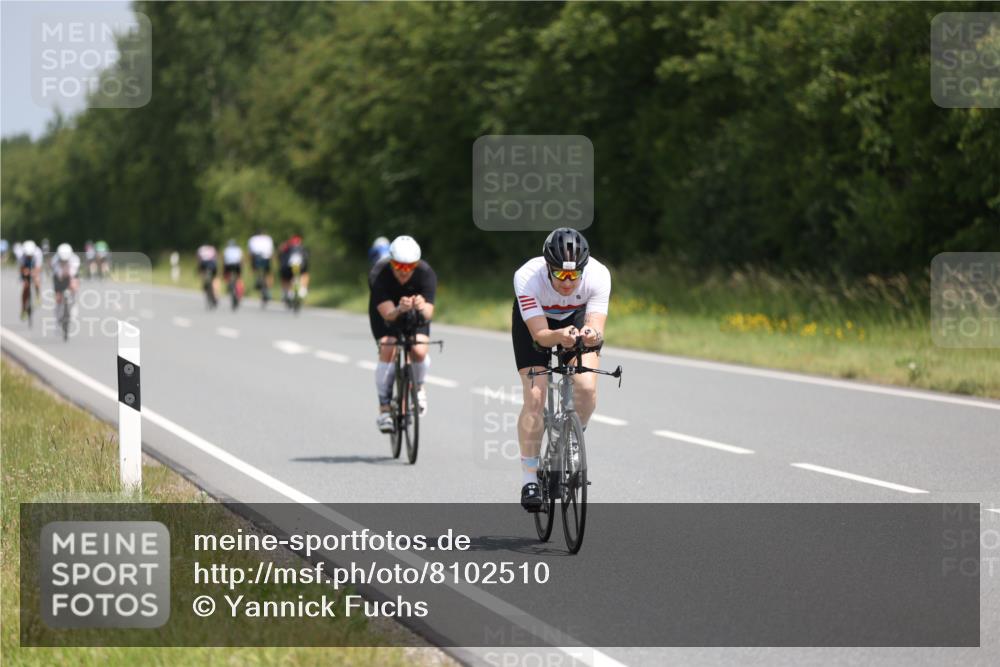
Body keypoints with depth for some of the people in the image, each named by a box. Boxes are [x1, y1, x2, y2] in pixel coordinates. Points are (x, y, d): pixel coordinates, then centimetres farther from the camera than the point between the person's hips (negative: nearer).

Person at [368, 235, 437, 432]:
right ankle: (384, 409, -15)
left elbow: (428, 313, -36)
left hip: (415, 315, 1)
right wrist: (400, 309, -61)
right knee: (387, 351, -25)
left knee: (419, 351, -23)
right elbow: (387, 313, -39)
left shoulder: (426, 273, -30)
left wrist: (422, 307, -59)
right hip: (385, 313, -1)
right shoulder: (378, 275, -33)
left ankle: (418, 388, 10)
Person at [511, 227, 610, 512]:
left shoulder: (598, 275, -34)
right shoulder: (527, 277, -38)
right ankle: (529, 478, -6)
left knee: (587, 389, -20)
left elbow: (596, 327, -38)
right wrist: (560, 336, -59)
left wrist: (592, 335, -61)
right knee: (535, 397, -16)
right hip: (533, 321, -1)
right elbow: (540, 334, -38)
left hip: (577, 317, 1)